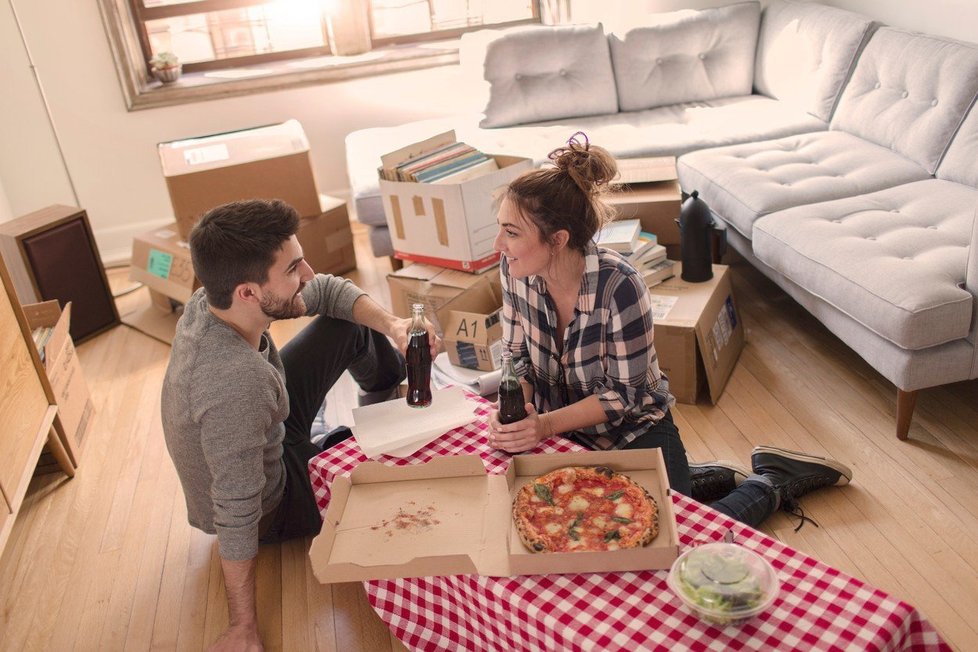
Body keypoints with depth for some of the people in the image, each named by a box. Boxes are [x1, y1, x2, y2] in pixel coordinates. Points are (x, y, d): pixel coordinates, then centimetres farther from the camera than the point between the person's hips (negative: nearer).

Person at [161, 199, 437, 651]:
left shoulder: (209, 302, -19)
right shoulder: (237, 381, -43)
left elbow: (327, 291, -7)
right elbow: (237, 517, -36)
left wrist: (390, 325, -22)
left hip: (268, 438, 7)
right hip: (269, 507, -6)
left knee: (352, 326, 6)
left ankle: (382, 407, 36)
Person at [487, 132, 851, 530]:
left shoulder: (618, 285, -32)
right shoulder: (515, 271, -16)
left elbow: (624, 394, -23)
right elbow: (517, 357, -4)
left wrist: (546, 424, -30)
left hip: (635, 434, -5)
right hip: (566, 434, 6)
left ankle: (772, 483, 22)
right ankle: (714, 478, 30)